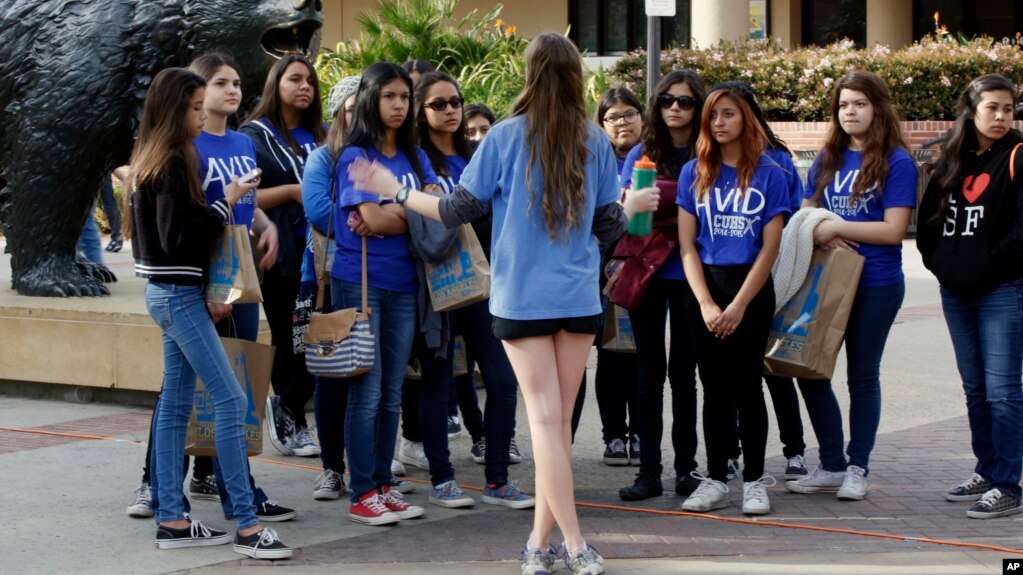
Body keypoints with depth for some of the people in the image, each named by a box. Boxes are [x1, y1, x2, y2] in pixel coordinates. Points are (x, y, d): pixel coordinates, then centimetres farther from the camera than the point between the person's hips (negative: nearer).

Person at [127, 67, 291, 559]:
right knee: (230, 400, -11)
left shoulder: (154, 159, 13)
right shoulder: (171, 163, -15)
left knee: (176, 403, 9)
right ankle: (246, 525, -13)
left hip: (169, 294, 10)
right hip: (179, 295, -10)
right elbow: (177, 236, -20)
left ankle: (171, 521, 11)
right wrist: (226, 203, -12)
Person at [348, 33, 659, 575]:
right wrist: (633, 204, 31)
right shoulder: (595, 142, 3)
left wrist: (395, 191, 9)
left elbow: (457, 211, -4)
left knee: (545, 418, -3)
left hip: (521, 298, -2)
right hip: (579, 297, 2)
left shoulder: (504, 137, -5)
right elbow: (607, 225, 9)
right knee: (559, 419, 8)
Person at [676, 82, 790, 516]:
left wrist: (738, 306, -10)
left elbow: (770, 247, -4)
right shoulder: (694, 173, 5)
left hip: (751, 289, -2)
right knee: (715, 387, 5)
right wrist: (706, 304, -8)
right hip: (703, 288, 2)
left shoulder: (768, 174, -2)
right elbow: (687, 244, 2)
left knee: (747, 385, 1)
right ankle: (715, 480, 10)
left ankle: (754, 481, 7)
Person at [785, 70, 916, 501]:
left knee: (863, 376, 5)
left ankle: (857, 468, 16)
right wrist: (824, 236, -8)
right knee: (810, 372, 5)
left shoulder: (896, 162, -7)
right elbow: (805, 212, 12)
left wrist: (836, 226, -15)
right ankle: (831, 465, 18)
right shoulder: (827, 158, 9)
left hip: (876, 284, -5)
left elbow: (894, 230, -14)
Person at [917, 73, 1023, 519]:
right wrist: (938, 261, 4)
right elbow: (929, 216, 15)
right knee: (974, 387, 13)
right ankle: (986, 472, 24)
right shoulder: (951, 159, 11)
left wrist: (987, 265, -13)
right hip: (956, 292, 6)